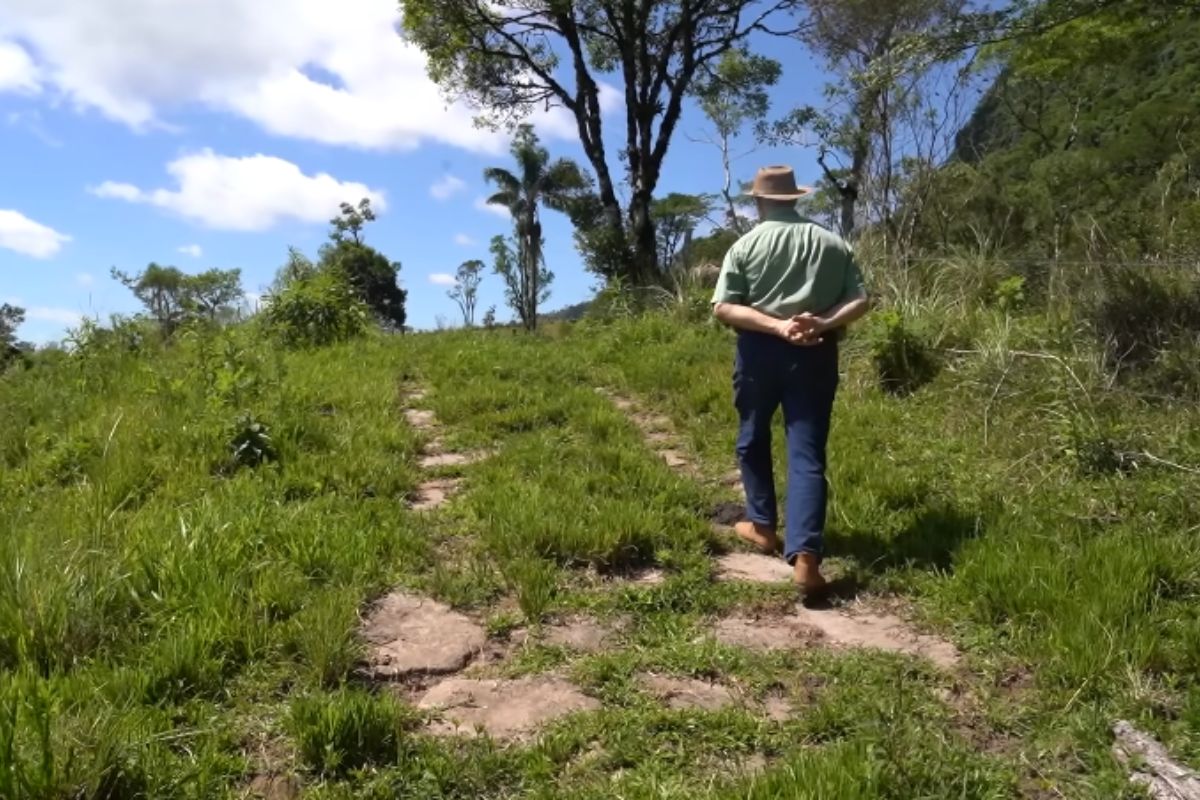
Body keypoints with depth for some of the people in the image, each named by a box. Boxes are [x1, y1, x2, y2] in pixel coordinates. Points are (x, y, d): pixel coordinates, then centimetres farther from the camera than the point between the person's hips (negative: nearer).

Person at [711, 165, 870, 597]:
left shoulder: (746, 245, 0)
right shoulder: (833, 243, 6)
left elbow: (723, 308, -11)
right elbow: (860, 301, 0)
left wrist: (776, 326, -14)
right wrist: (821, 324, -10)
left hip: (760, 351, -1)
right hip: (815, 354, 1)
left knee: (753, 440, 20)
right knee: (807, 452, -2)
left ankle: (763, 525, 30)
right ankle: (805, 553, -13)